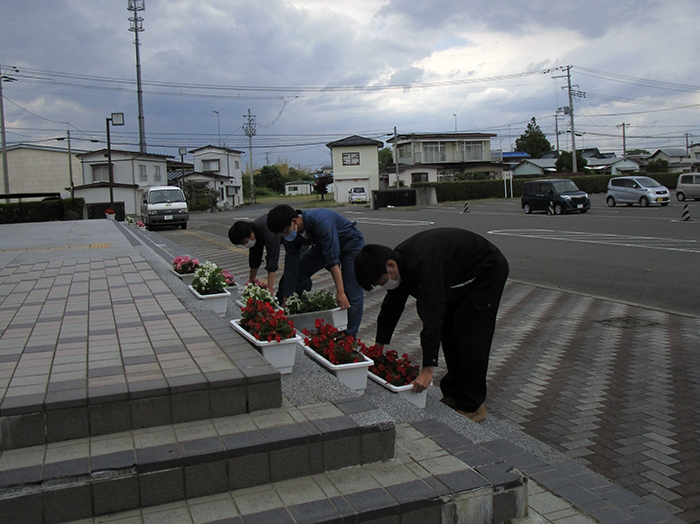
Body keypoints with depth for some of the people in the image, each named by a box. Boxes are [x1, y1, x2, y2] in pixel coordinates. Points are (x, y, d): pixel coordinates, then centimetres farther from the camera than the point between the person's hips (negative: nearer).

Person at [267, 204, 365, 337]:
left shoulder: (321, 221, -39)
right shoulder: (292, 236, -16)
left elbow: (333, 260, -40)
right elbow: (291, 268, -11)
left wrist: (340, 292, -42)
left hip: (350, 243, -7)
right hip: (324, 245, 7)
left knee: (351, 291, -17)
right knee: (298, 271, 1)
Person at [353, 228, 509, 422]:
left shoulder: (423, 263, -37)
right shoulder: (401, 261, -8)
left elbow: (432, 314, -41)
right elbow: (391, 307, 5)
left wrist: (428, 369, -41)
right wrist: (378, 348, 11)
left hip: (487, 272, -9)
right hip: (460, 278, 9)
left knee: (469, 337, -11)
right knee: (448, 332, 8)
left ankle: (472, 406, -1)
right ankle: (453, 395, 18)